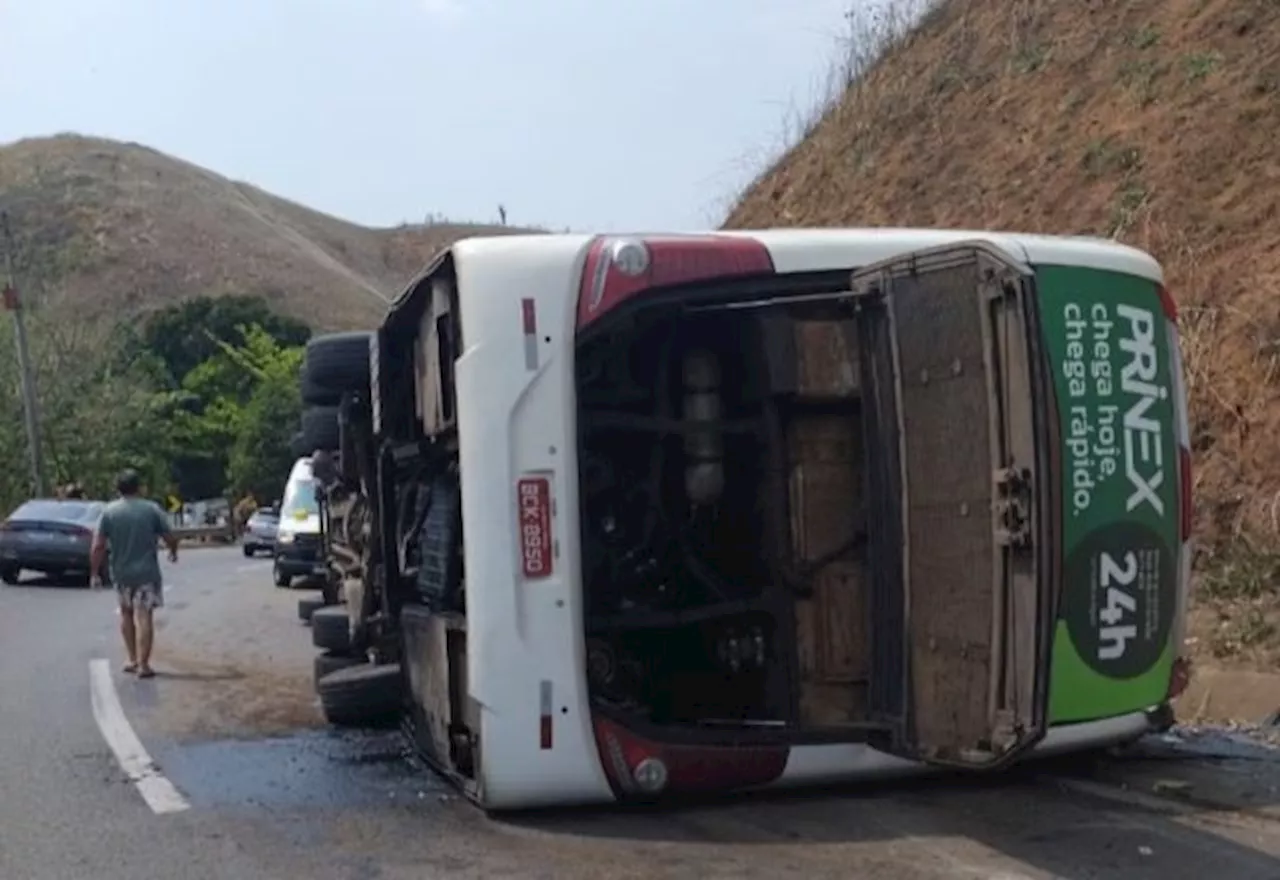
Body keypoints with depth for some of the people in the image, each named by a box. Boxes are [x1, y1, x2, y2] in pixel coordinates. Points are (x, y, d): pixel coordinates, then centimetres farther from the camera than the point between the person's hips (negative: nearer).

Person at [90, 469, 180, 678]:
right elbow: (170, 538, -3)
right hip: (147, 572, -2)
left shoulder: (109, 511, -2)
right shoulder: (152, 509, -5)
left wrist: (94, 573, 3)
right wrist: (173, 552, 18)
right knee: (144, 616, -1)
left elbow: (98, 546, -5)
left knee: (126, 613, 20)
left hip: (121, 573, 2)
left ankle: (133, 659, 22)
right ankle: (143, 664, -5)